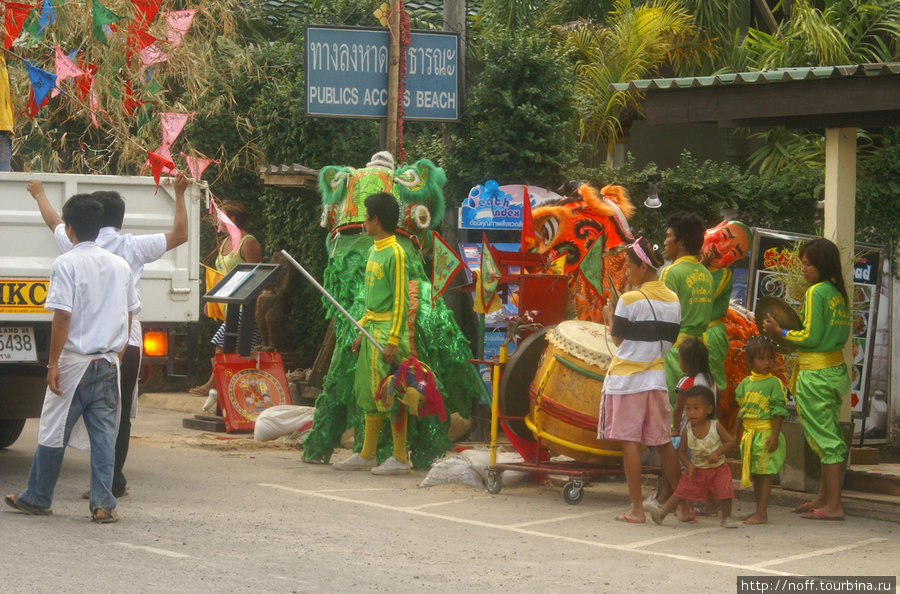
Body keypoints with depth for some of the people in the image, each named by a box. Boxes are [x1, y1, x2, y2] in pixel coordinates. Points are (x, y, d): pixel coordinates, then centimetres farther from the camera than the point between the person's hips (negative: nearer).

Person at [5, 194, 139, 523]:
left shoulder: (67, 264, -10)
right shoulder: (119, 264, 8)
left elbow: (62, 316, -15)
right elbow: (129, 314, 13)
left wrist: (53, 363, -12)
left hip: (75, 362, -5)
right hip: (108, 363, 5)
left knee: (53, 433, 7)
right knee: (104, 433, 5)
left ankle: (37, 498, 18)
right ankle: (104, 504, 0)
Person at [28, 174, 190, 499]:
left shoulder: (79, 246, 2)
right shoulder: (134, 246, 0)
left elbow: (54, 222, 23)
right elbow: (179, 235, 10)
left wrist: (39, 194, 42)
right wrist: (179, 194, 19)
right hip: (127, 341, 0)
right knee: (120, 414, 5)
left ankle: (109, 480, -2)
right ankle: (113, 481, 5)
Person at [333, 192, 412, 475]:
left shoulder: (395, 254, -14)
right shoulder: (374, 251, 15)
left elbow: (401, 301, -16)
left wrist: (393, 341, -19)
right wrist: (363, 331, 20)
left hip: (388, 331, -9)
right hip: (373, 329, 9)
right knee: (369, 393, 13)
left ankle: (400, 459, 1)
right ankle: (367, 455, 20)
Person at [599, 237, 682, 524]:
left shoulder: (631, 300, -12)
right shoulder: (673, 300, 7)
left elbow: (618, 339, -5)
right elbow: (671, 341, 13)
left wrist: (610, 317, 11)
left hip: (627, 378, -6)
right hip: (656, 377, 6)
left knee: (629, 441, -2)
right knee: (663, 442, 11)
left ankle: (636, 508, -3)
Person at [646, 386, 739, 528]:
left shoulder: (716, 427, -14)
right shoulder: (687, 431, -10)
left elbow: (730, 441, -10)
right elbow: (681, 451, -2)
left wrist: (717, 453, -24)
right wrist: (688, 464, -19)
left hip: (717, 468, -1)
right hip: (696, 470, 1)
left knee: (724, 492, -10)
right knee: (682, 491, -3)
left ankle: (726, 518, 9)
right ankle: (663, 511, 0)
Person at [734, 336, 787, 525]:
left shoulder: (774, 383, -7)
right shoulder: (746, 383, 10)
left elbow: (779, 412, -10)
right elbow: (741, 411, 17)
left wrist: (775, 435, -16)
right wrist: (735, 435, 17)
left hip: (766, 434, -7)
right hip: (749, 435, 7)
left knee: (765, 474, -5)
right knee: (754, 474, 13)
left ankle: (762, 513, -2)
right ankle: (759, 510, 22)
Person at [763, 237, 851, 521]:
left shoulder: (816, 292, -14)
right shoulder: (838, 293, 10)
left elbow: (811, 337, -18)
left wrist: (780, 332, -5)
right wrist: (792, 328, 14)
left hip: (816, 374, -9)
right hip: (836, 368, 9)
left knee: (824, 437, -6)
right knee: (829, 436, 14)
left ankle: (833, 506, -5)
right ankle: (824, 497, 22)